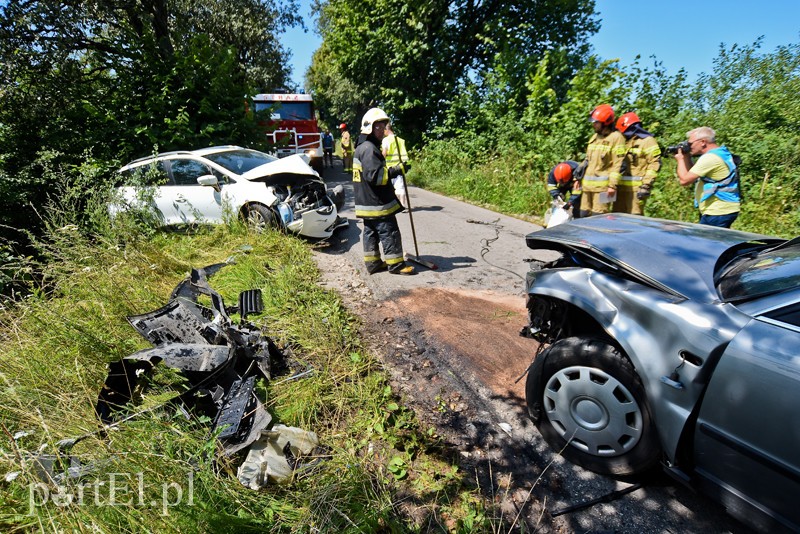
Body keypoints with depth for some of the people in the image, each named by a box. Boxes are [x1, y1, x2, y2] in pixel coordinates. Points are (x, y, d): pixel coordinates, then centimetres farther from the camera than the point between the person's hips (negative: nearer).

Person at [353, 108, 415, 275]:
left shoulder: (362, 147, 17)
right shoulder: (369, 149, -17)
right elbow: (375, 175, -26)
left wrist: (391, 174, 19)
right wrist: (397, 170, -24)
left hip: (366, 202, 11)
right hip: (377, 203, -10)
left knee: (371, 232, 13)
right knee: (389, 232, -3)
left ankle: (372, 262, 21)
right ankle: (396, 264, 4)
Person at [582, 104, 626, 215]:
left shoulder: (616, 137, -5)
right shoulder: (594, 137, 19)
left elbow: (618, 164, -11)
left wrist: (613, 185, -17)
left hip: (602, 185, -8)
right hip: (588, 185, 8)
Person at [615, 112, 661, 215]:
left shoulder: (647, 141, -3)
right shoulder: (625, 141, 20)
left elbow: (655, 164, -10)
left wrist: (646, 185, -18)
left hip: (636, 187, -7)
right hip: (621, 186, 7)